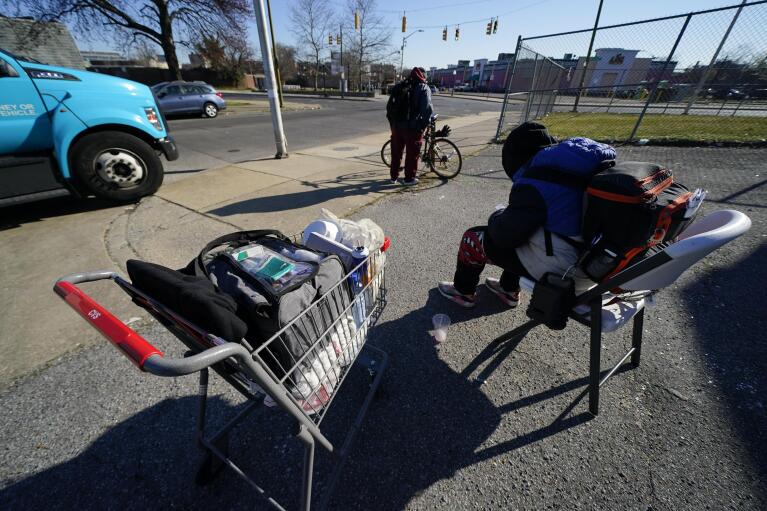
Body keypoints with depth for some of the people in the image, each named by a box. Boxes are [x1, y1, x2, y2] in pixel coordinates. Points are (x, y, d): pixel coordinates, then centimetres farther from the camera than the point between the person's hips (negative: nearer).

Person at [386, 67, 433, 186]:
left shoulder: (399, 86, 14)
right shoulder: (423, 88, -2)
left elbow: (389, 106, 12)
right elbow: (428, 109, -13)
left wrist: (392, 122, 15)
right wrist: (423, 125, -4)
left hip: (397, 125, 5)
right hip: (413, 126, -5)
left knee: (396, 152, 14)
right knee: (412, 153, 5)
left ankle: (394, 176, 21)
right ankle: (409, 178, 9)